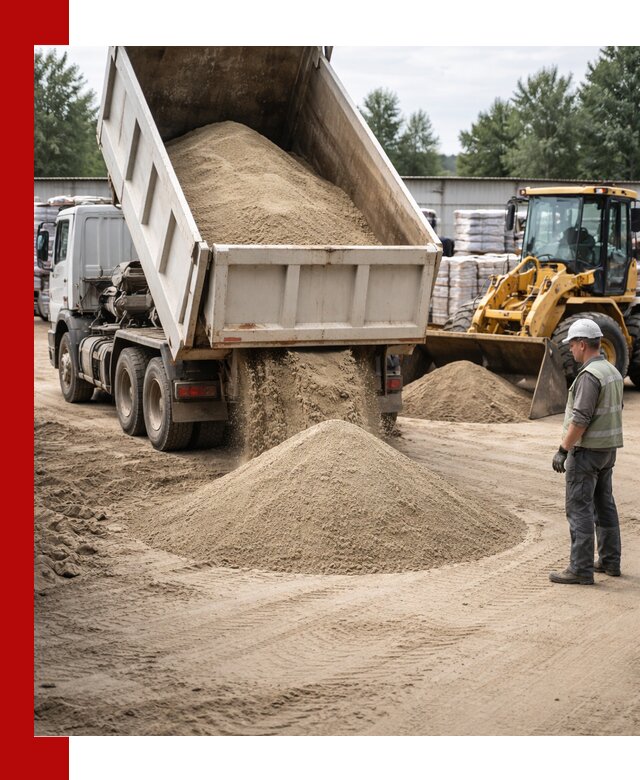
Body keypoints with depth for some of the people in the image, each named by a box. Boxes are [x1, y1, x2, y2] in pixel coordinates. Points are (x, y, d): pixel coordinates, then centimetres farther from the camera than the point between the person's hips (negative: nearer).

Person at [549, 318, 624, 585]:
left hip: (586, 450, -10)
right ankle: (610, 561, 25)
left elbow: (580, 419, -24)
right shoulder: (612, 371, 11)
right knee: (603, 504, 17)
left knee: (579, 508, -6)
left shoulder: (589, 375, -20)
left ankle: (581, 568, -6)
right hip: (608, 448, 10)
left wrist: (563, 450, -19)